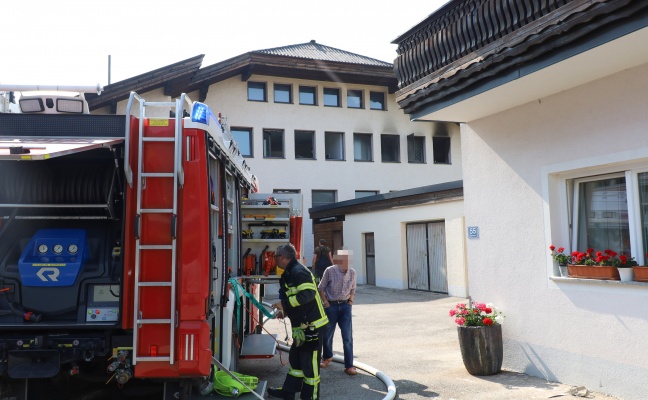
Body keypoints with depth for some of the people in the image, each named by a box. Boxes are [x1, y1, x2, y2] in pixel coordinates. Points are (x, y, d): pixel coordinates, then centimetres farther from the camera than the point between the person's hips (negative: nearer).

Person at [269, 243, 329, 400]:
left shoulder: (298, 271, -17)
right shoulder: (289, 274, 15)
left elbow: (308, 294, -29)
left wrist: (284, 304, -24)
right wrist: (285, 311, 12)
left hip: (312, 325, -11)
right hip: (302, 325, 11)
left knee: (309, 363, -1)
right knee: (295, 358, 21)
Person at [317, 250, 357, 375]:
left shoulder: (352, 272, -3)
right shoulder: (330, 271, -12)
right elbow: (321, 288, -2)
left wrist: (351, 300, 0)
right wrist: (326, 302, -7)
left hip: (345, 306, 2)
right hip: (331, 305, -2)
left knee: (348, 337, -3)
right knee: (327, 334, 13)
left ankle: (349, 365, 6)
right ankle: (327, 357, 40)